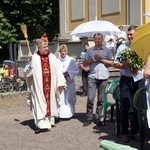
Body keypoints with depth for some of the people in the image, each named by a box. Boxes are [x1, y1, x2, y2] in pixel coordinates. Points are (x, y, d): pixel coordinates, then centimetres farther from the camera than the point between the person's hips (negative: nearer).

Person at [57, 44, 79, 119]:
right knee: (61, 99, -3)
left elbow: (76, 70, -1)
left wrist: (68, 73, -13)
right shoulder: (57, 61, 4)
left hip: (69, 82, 0)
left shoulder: (71, 60, 2)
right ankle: (61, 114, 4)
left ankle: (70, 113, 15)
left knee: (69, 98, 4)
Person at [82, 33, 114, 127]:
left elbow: (111, 63, 5)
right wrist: (93, 59, -5)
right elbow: (85, 63, 10)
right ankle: (89, 119, 4)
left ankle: (97, 118, 13)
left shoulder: (107, 50, 9)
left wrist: (101, 59, -6)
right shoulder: (90, 50, 12)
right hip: (92, 77, 0)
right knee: (90, 99, -5)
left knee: (101, 99, 4)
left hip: (103, 77, 0)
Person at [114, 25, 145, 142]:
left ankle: (135, 132, 17)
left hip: (139, 79, 0)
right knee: (125, 106, 0)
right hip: (126, 79, 0)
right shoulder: (122, 47, 8)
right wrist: (127, 66, -11)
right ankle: (125, 132, 10)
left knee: (138, 107, 6)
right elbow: (116, 64, 6)